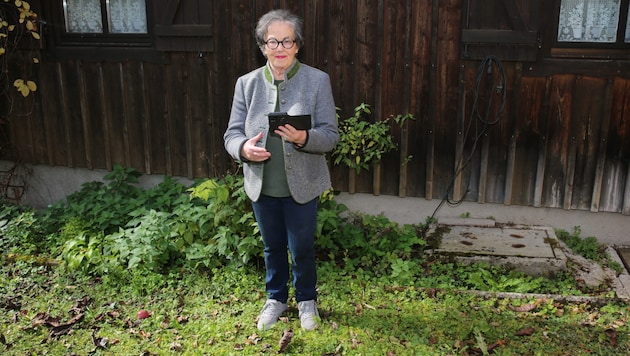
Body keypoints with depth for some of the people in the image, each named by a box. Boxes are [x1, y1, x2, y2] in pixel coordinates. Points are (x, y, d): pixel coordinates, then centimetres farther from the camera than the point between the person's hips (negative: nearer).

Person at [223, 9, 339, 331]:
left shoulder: (318, 81, -7)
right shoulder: (247, 83, -1)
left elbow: (330, 135, -9)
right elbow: (232, 133, 0)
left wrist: (304, 138, -30)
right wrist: (243, 148, -23)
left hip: (301, 185, -2)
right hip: (261, 186, 2)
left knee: (301, 248, 12)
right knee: (272, 247, 19)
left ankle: (306, 300, 37)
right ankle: (276, 298, 41)